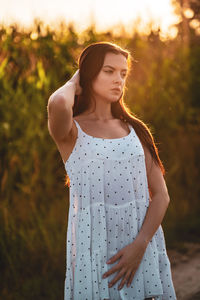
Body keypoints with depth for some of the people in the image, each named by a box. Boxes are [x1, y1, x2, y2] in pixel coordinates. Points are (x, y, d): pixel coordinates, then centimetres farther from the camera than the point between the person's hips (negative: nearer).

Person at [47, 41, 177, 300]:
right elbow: (58, 104, -26)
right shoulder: (71, 131, 0)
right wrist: (74, 82, -2)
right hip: (94, 243, -3)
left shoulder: (134, 129, 11)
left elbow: (161, 195, 4)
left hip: (142, 243, 3)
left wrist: (140, 245, -13)